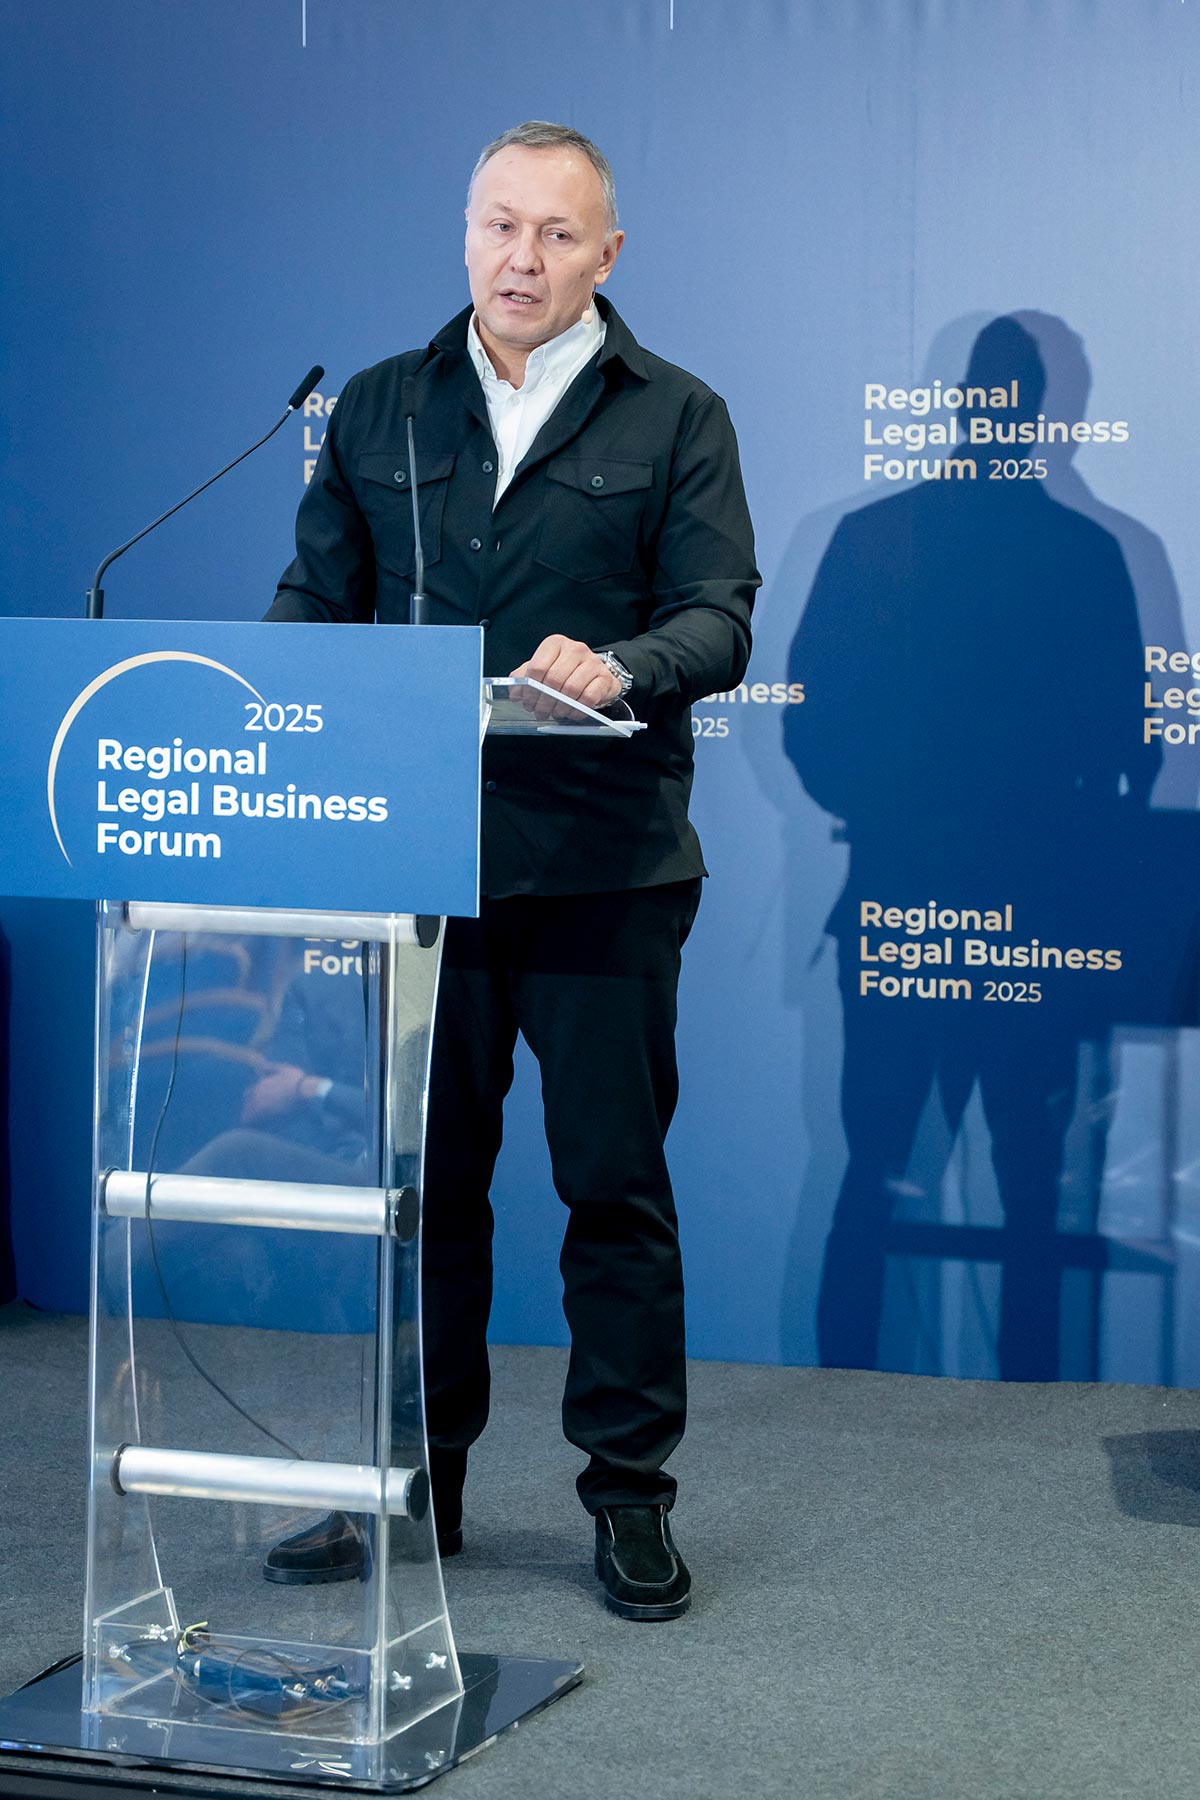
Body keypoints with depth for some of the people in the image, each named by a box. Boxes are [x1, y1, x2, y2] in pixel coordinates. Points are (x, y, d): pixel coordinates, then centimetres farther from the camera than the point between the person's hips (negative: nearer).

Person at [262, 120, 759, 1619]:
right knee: (423, 1171, 9)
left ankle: (629, 1485, 15)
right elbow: (313, 600, 11)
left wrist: (617, 666, -25)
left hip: (604, 863, -2)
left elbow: (717, 621, -4)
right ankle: (414, 1474, 22)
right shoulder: (379, 411, 13)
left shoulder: (675, 420, 6)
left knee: (614, 1179, 3)